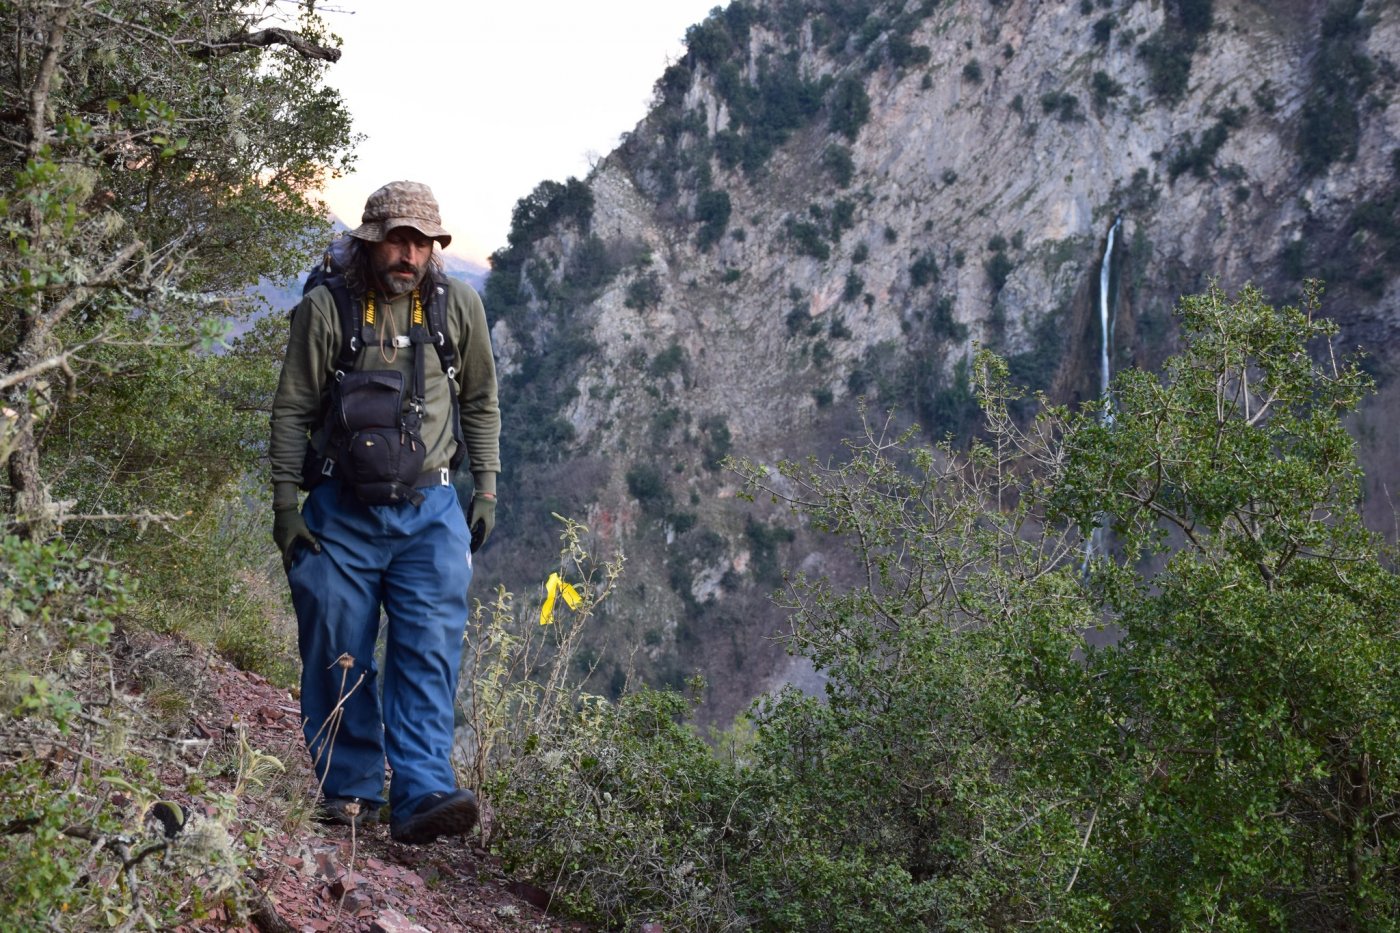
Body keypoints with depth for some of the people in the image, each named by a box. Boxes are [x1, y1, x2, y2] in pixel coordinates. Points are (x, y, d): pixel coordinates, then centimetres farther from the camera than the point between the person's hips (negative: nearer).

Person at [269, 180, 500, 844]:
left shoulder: (459, 307, 4)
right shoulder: (326, 308, -3)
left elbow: (481, 404, 15)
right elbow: (292, 411, 1)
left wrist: (486, 490, 8)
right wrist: (285, 506, -3)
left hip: (431, 511, 1)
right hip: (342, 510, -1)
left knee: (429, 652, -9)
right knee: (338, 657, 1)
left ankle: (423, 795, -13)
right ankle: (351, 790, 13)